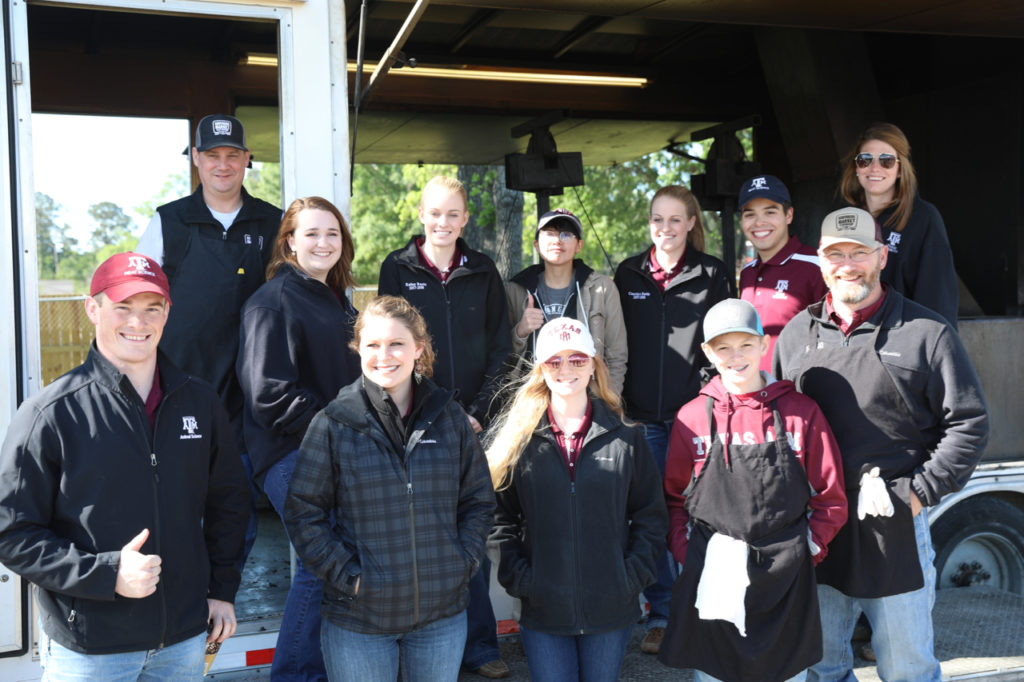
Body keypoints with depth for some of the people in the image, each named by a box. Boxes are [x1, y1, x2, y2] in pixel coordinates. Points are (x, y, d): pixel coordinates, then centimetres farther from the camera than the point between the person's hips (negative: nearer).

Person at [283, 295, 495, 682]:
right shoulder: (333, 424, -7)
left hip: (443, 612, 2)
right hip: (358, 620, -2)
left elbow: (479, 499, 8)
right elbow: (303, 512, -4)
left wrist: (464, 561, -3)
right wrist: (345, 573, -11)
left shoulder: (448, 416, 0)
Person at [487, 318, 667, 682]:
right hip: (543, 609, -1)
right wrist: (518, 578, -7)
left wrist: (633, 575, -5)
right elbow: (500, 517, 1)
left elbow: (651, 514, 4)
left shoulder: (626, 437, 0)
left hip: (611, 608, 1)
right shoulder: (515, 436, -2)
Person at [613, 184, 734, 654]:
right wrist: (616, 401, 7)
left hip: (694, 411, -2)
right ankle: (661, 615, 17)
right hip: (642, 414, 2)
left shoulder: (712, 275, 2)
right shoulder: (628, 274, 9)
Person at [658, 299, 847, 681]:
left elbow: (830, 497, 4)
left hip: (785, 581, 0)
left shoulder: (801, 412, 0)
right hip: (711, 579, 0)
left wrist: (808, 549, -4)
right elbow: (674, 499, 7)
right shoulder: (692, 417, 1)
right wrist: (688, 555, -4)